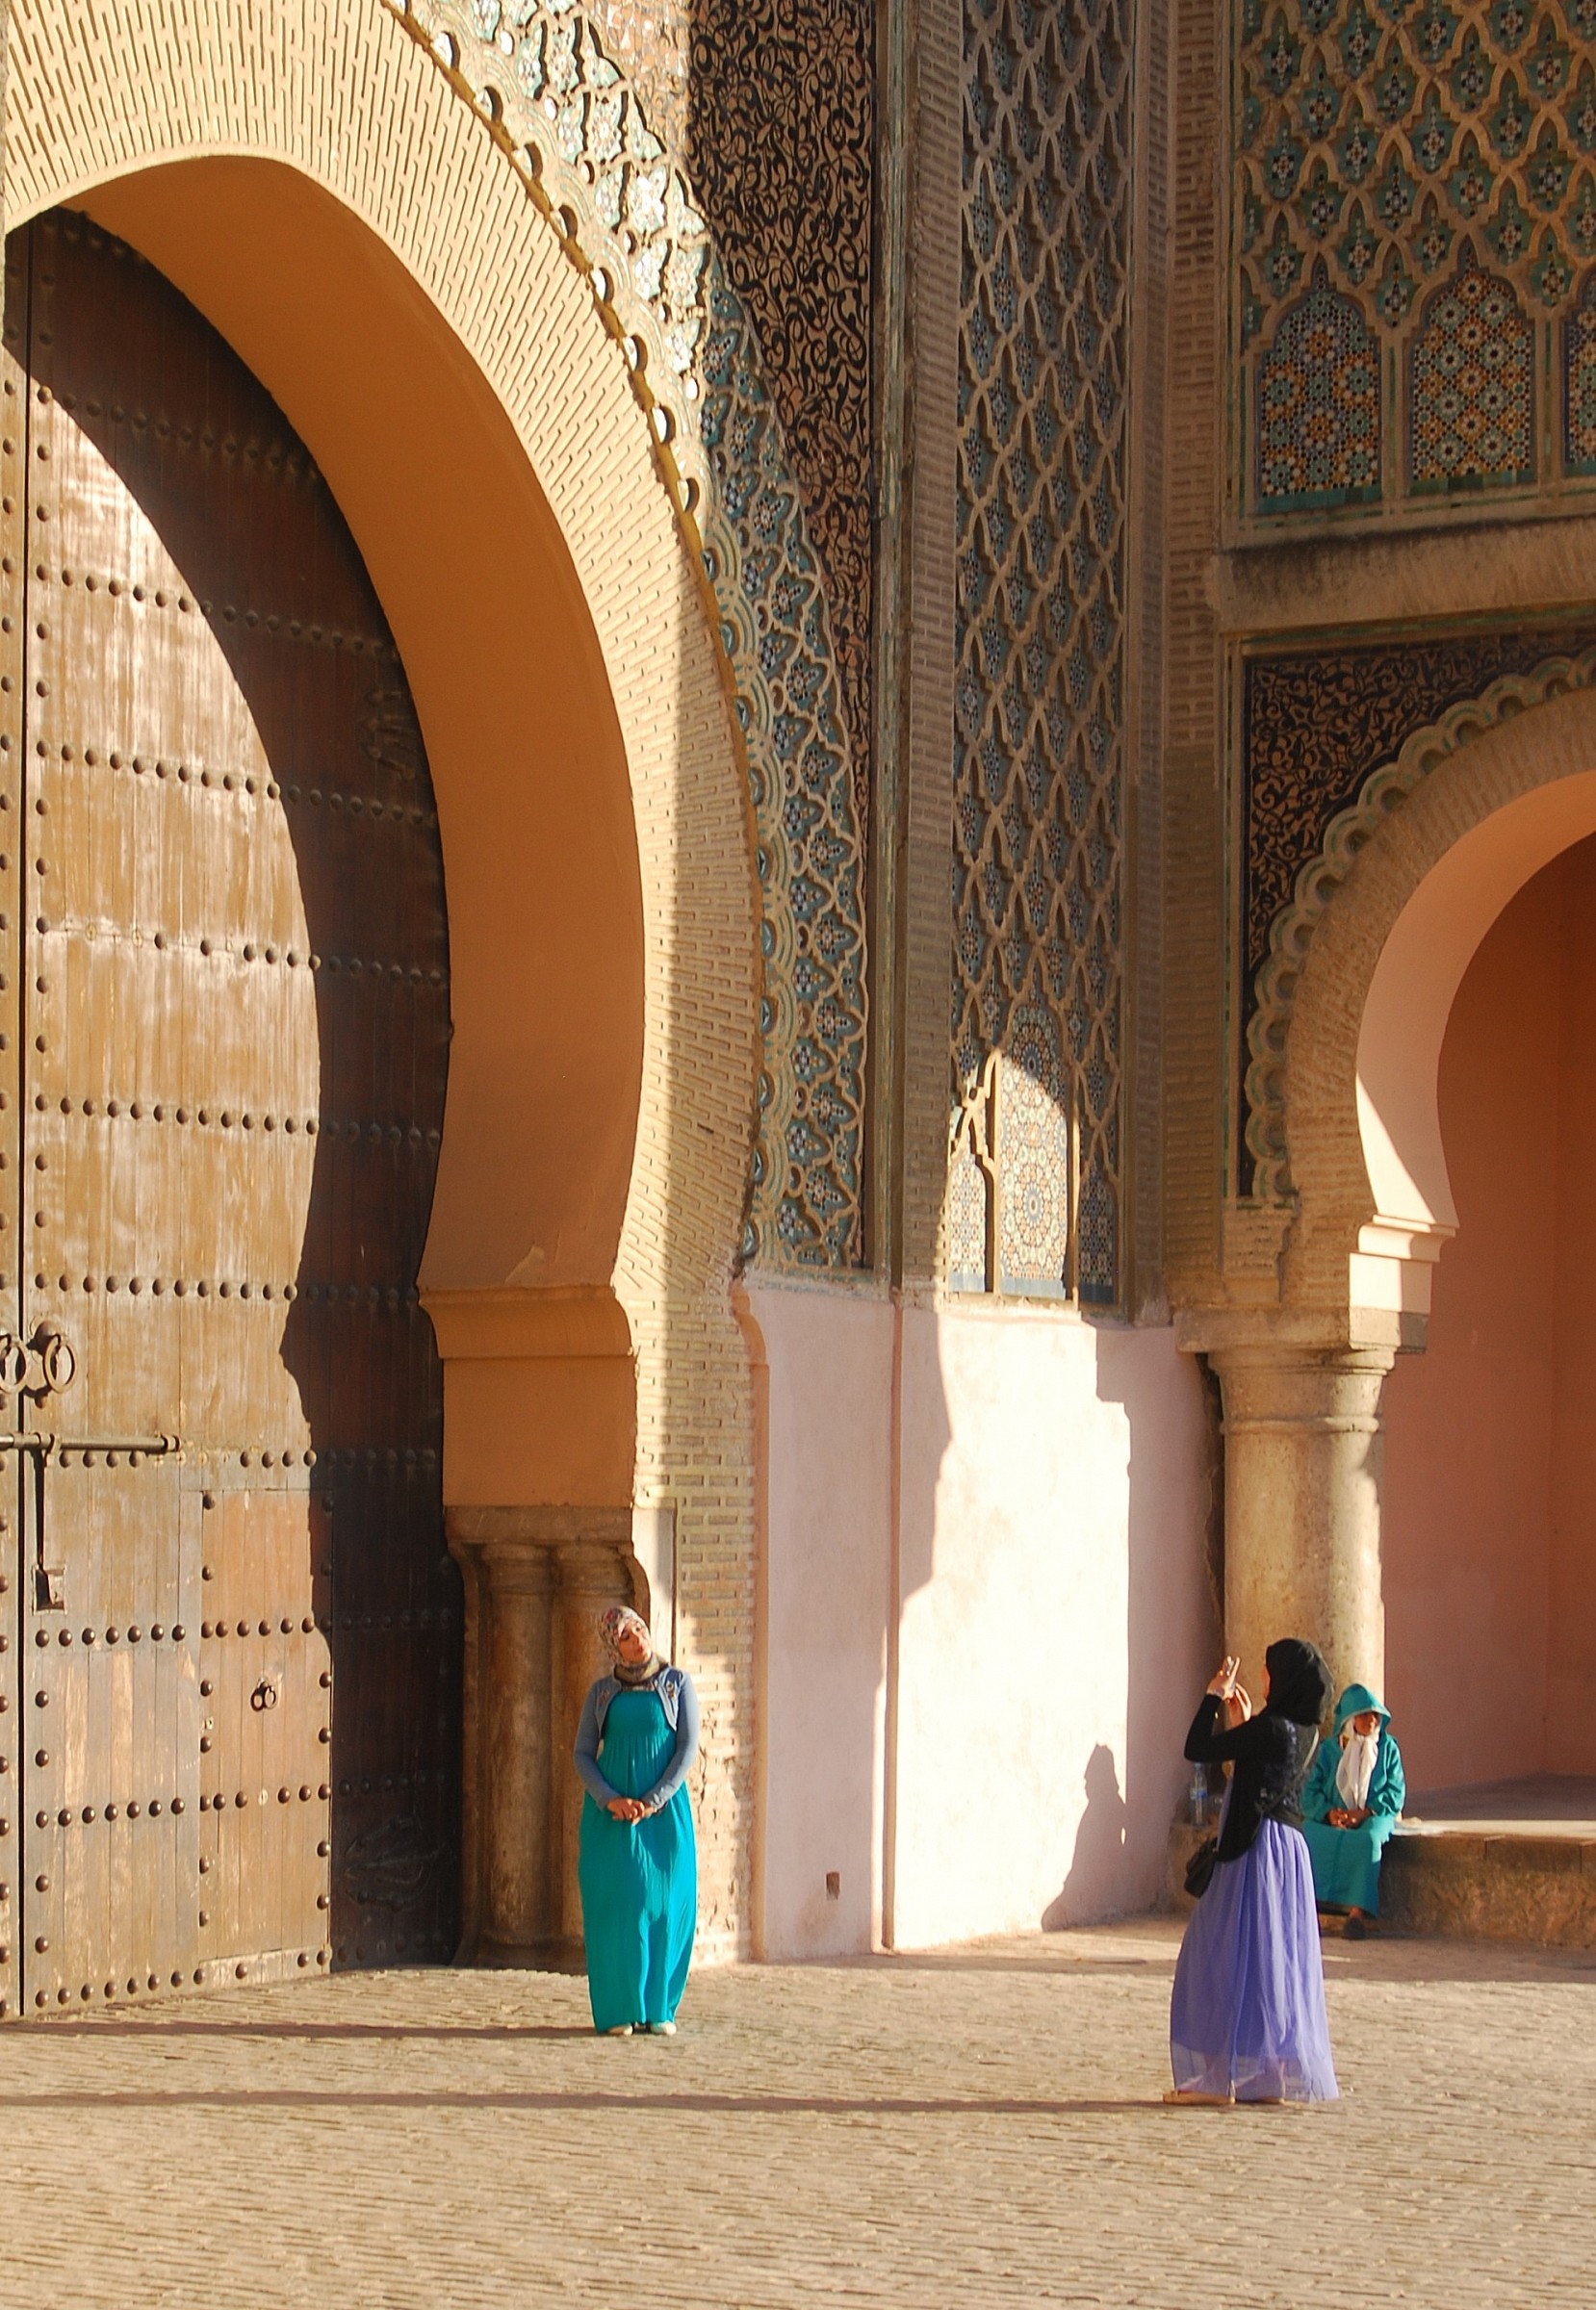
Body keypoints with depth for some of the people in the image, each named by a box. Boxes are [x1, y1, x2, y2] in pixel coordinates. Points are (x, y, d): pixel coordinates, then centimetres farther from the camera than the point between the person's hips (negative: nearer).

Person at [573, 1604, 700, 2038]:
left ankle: (659, 2008, 6)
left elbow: (689, 1747, -4)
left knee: (665, 1904, -3)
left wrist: (652, 1801, -14)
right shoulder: (602, 1692, 7)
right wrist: (610, 1800, -13)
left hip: (664, 1810, -1)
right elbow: (583, 1754, 4)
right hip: (610, 1814, 1)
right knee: (614, 1903, -4)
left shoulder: (677, 1683, 3)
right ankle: (618, 2010, 1)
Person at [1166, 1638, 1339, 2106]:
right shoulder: (1303, 1731, 8)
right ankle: (1282, 2072, 14)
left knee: (1231, 1960, -3)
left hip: (1255, 1854, -9)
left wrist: (1214, 1697, -5)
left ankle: (1220, 2075, -3)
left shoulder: (1271, 1728, -18)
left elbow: (1197, 1750, -15)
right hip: (1288, 1848, 9)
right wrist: (1241, 1721, 19)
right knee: (1279, 1960, 12)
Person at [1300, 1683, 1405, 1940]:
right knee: (1312, 1836, -33)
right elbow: (1310, 1791, 3)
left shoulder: (1388, 1748, 10)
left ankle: (1357, 1911, -38)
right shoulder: (1329, 1750, 10)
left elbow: (1395, 1793, 2)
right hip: (1329, 1820, 1)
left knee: (1368, 1839, -37)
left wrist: (1364, 1812, -13)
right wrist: (1328, 1812, -18)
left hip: (1373, 1816, -1)